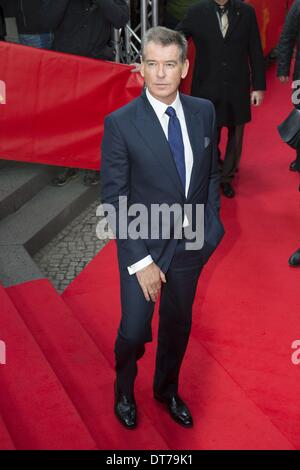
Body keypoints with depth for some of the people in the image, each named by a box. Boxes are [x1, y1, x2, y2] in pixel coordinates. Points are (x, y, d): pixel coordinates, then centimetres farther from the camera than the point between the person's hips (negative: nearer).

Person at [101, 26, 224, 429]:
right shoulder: (120, 124, -17)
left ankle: (167, 390, 47)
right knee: (134, 331, 6)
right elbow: (113, 200, -15)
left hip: (192, 243, 4)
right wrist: (141, 261, -17)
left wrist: (210, 222, 1)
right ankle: (124, 391, 40)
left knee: (178, 325, 20)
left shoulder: (203, 112, -4)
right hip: (144, 244, -4)